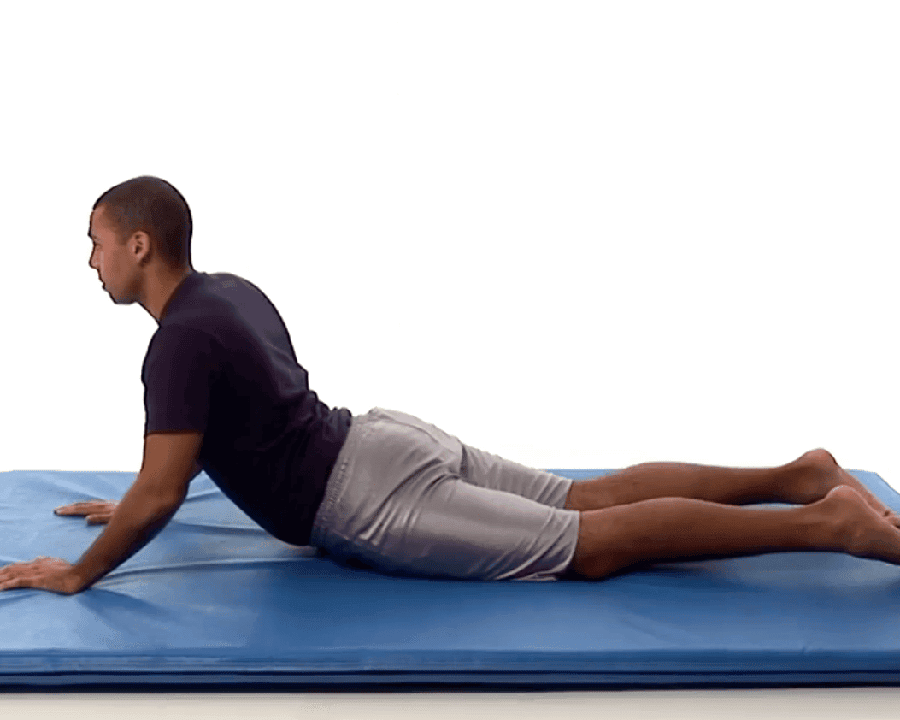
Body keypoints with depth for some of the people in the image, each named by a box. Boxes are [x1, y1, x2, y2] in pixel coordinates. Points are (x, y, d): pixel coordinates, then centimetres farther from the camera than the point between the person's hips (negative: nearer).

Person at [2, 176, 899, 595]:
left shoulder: (180, 344, -16)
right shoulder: (228, 290, 14)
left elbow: (160, 496, -20)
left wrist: (78, 573, -5)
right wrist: (133, 505, 32)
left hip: (372, 499, -9)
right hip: (390, 442, 9)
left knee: (598, 543, -9)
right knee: (590, 500, 11)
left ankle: (824, 522, -12)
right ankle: (791, 475, 8)